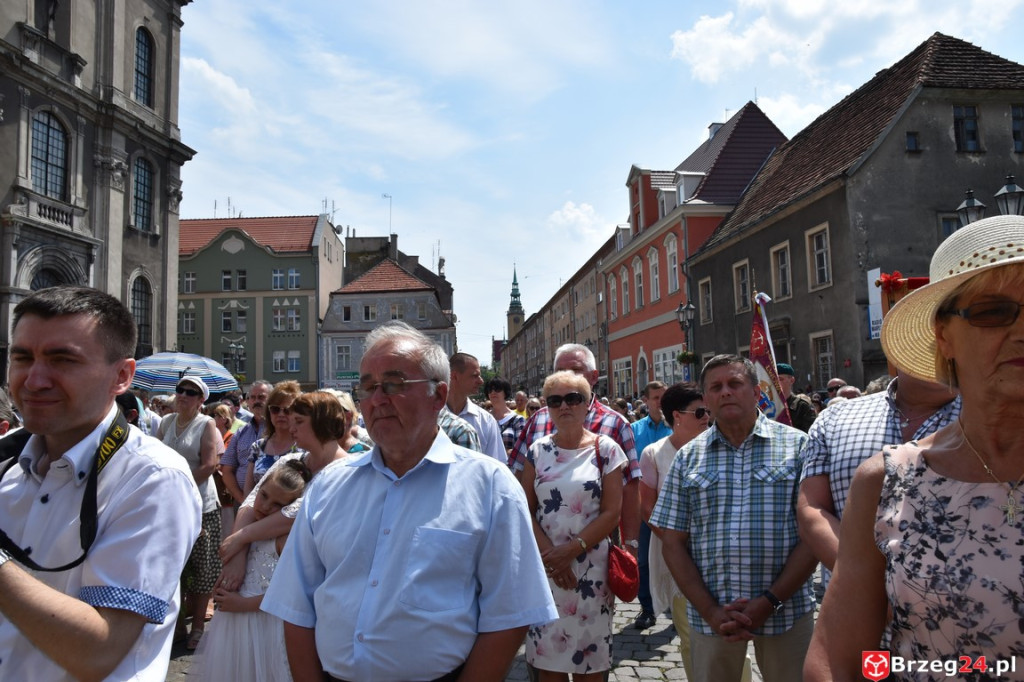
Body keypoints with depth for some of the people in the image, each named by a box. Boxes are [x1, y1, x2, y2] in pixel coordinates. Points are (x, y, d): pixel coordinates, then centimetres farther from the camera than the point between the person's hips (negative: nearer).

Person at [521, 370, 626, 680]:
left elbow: (612, 513, -6)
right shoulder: (538, 450, 5)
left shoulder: (606, 450, -1)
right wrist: (550, 554, -10)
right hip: (544, 565, 2)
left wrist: (570, 550, -13)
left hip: (590, 566, -2)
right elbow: (526, 511, 2)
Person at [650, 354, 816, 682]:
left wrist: (771, 601, -12)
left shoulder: (797, 445, -1)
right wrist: (710, 611, -8)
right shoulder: (688, 457, 4)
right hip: (708, 615, 2)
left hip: (787, 611, -1)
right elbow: (673, 544, 2)